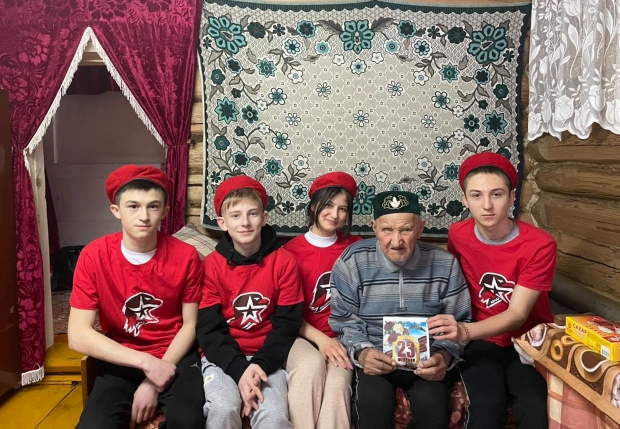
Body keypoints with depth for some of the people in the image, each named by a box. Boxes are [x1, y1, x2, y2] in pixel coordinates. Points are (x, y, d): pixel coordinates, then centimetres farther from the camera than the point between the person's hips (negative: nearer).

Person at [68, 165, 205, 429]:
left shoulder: (185, 256, -11)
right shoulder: (94, 256, -10)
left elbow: (190, 325, -4)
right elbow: (78, 335, -13)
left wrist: (154, 383, -13)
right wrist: (145, 362, -21)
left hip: (175, 357, 0)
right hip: (122, 362, 1)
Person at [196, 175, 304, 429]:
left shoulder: (284, 261, -4)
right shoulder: (212, 265, -4)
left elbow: (287, 324, -3)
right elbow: (208, 329, -5)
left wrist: (260, 364, -17)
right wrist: (239, 370, -19)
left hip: (267, 358, 0)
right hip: (223, 358, 0)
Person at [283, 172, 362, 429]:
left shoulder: (355, 248, 6)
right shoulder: (291, 250, -1)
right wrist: (320, 339, -14)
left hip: (341, 337, 1)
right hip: (301, 336, -1)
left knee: (337, 380, -30)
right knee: (311, 364, -33)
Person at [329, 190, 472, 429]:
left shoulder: (445, 264, -3)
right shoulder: (353, 262, -8)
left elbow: (459, 322, 4)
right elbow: (344, 321, -1)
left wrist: (445, 355, -16)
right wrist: (361, 352, -21)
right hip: (374, 356, -1)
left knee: (433, 405, -26)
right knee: (372, 404, -30)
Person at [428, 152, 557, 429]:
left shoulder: (539, 245, -15)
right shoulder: (458, 235, -6)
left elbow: (518, 314, -19)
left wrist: (465, 331, -36)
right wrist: (455, 329, -8)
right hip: (483, 343, 1)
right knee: (486, 406, -28)